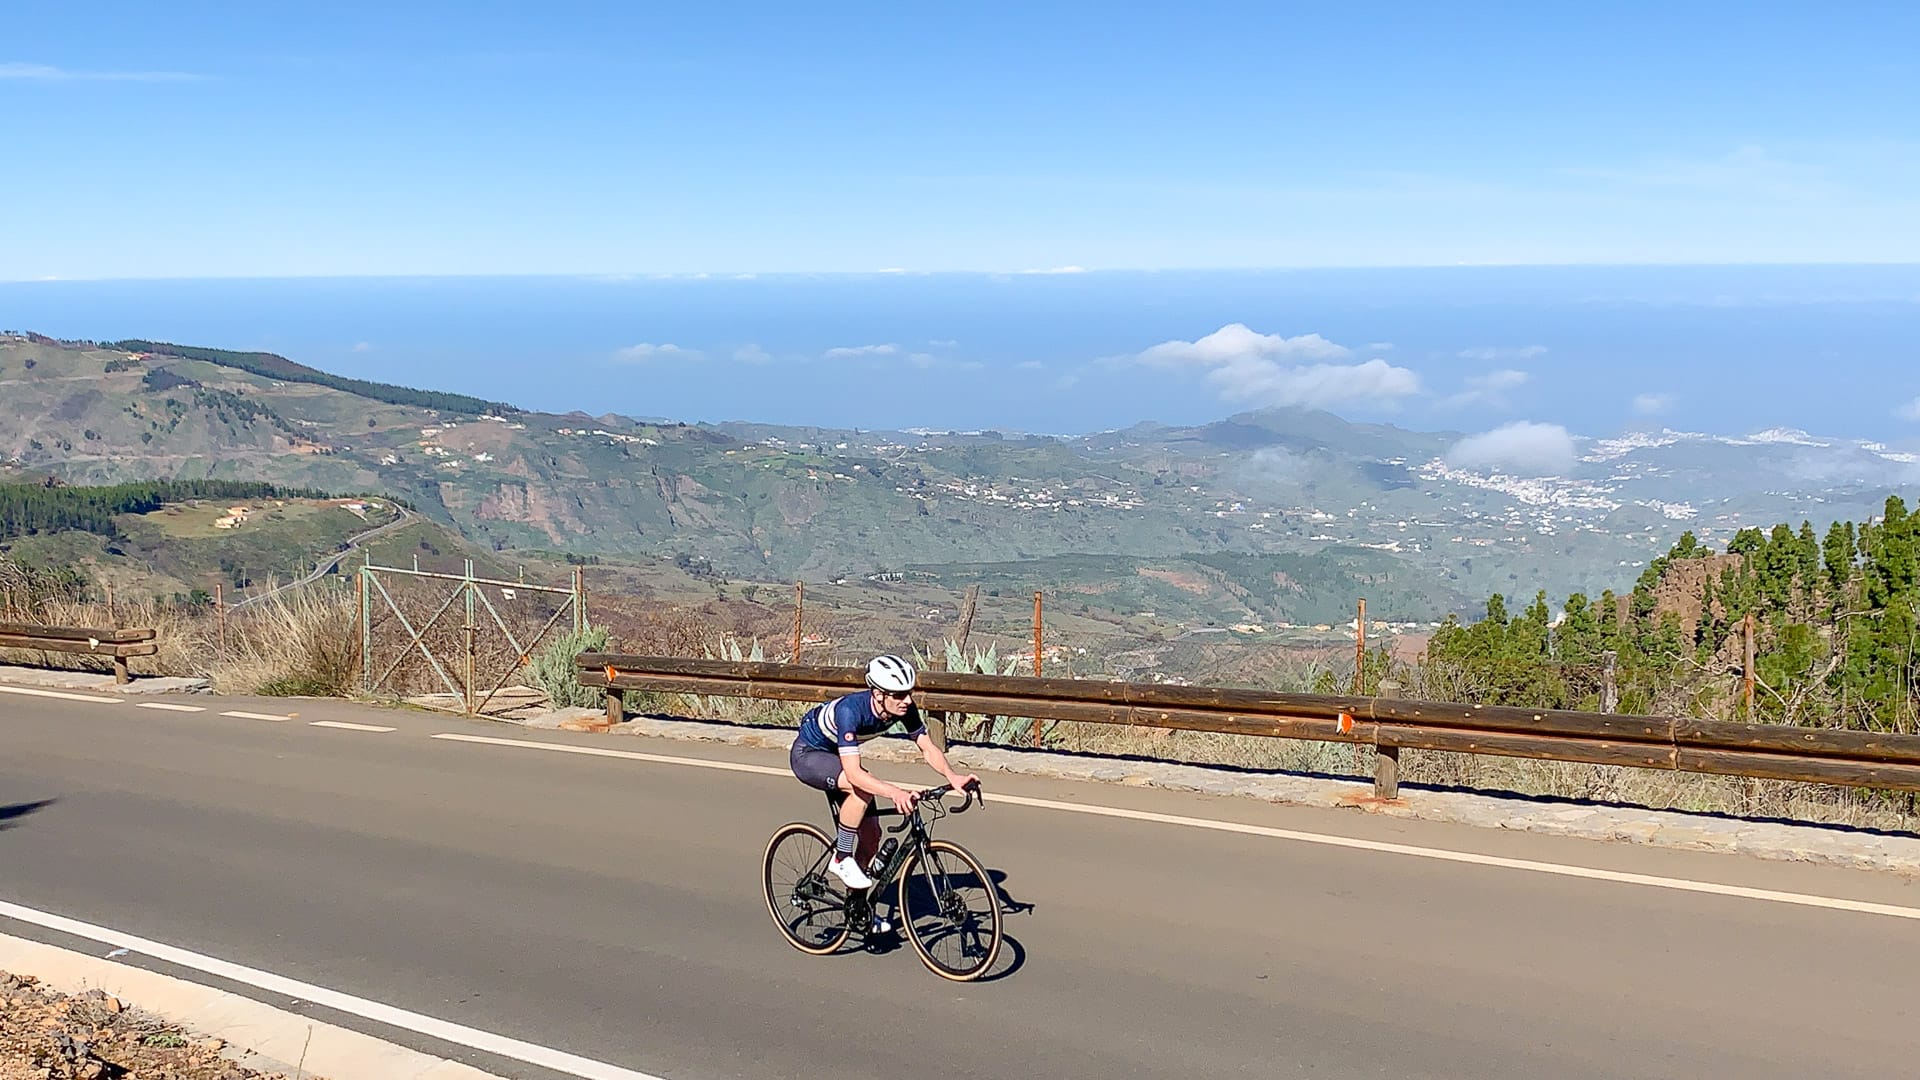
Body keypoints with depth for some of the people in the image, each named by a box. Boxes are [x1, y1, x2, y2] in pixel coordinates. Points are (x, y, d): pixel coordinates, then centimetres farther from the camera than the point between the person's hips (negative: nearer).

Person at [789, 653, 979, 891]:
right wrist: (894, 792, -60)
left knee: (871, 834, -1)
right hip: (808, 755, -7)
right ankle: (842, 858, -17)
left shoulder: (905, 709, -21)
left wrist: (952, 776, -34)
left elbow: (928, 749, -15)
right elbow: (854, 773, -46)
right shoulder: (850, 710, -40)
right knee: (863, 788, -35)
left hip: (837, 756, 7)